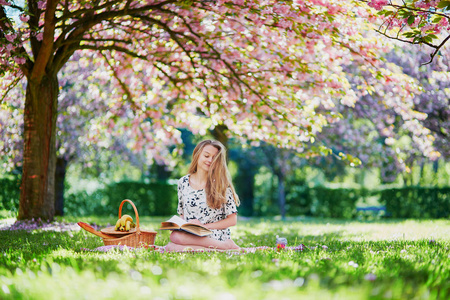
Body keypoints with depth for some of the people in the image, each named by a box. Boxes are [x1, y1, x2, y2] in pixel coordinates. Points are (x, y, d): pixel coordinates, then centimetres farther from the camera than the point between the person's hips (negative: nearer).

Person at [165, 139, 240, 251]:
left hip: (215, 237, -4)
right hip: (190, 235, 4)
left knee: (176, 237, -33)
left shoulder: (222, 184, 1)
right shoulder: (183, 182, 12)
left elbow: (232, 220, 0)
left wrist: (205, 226, -10)